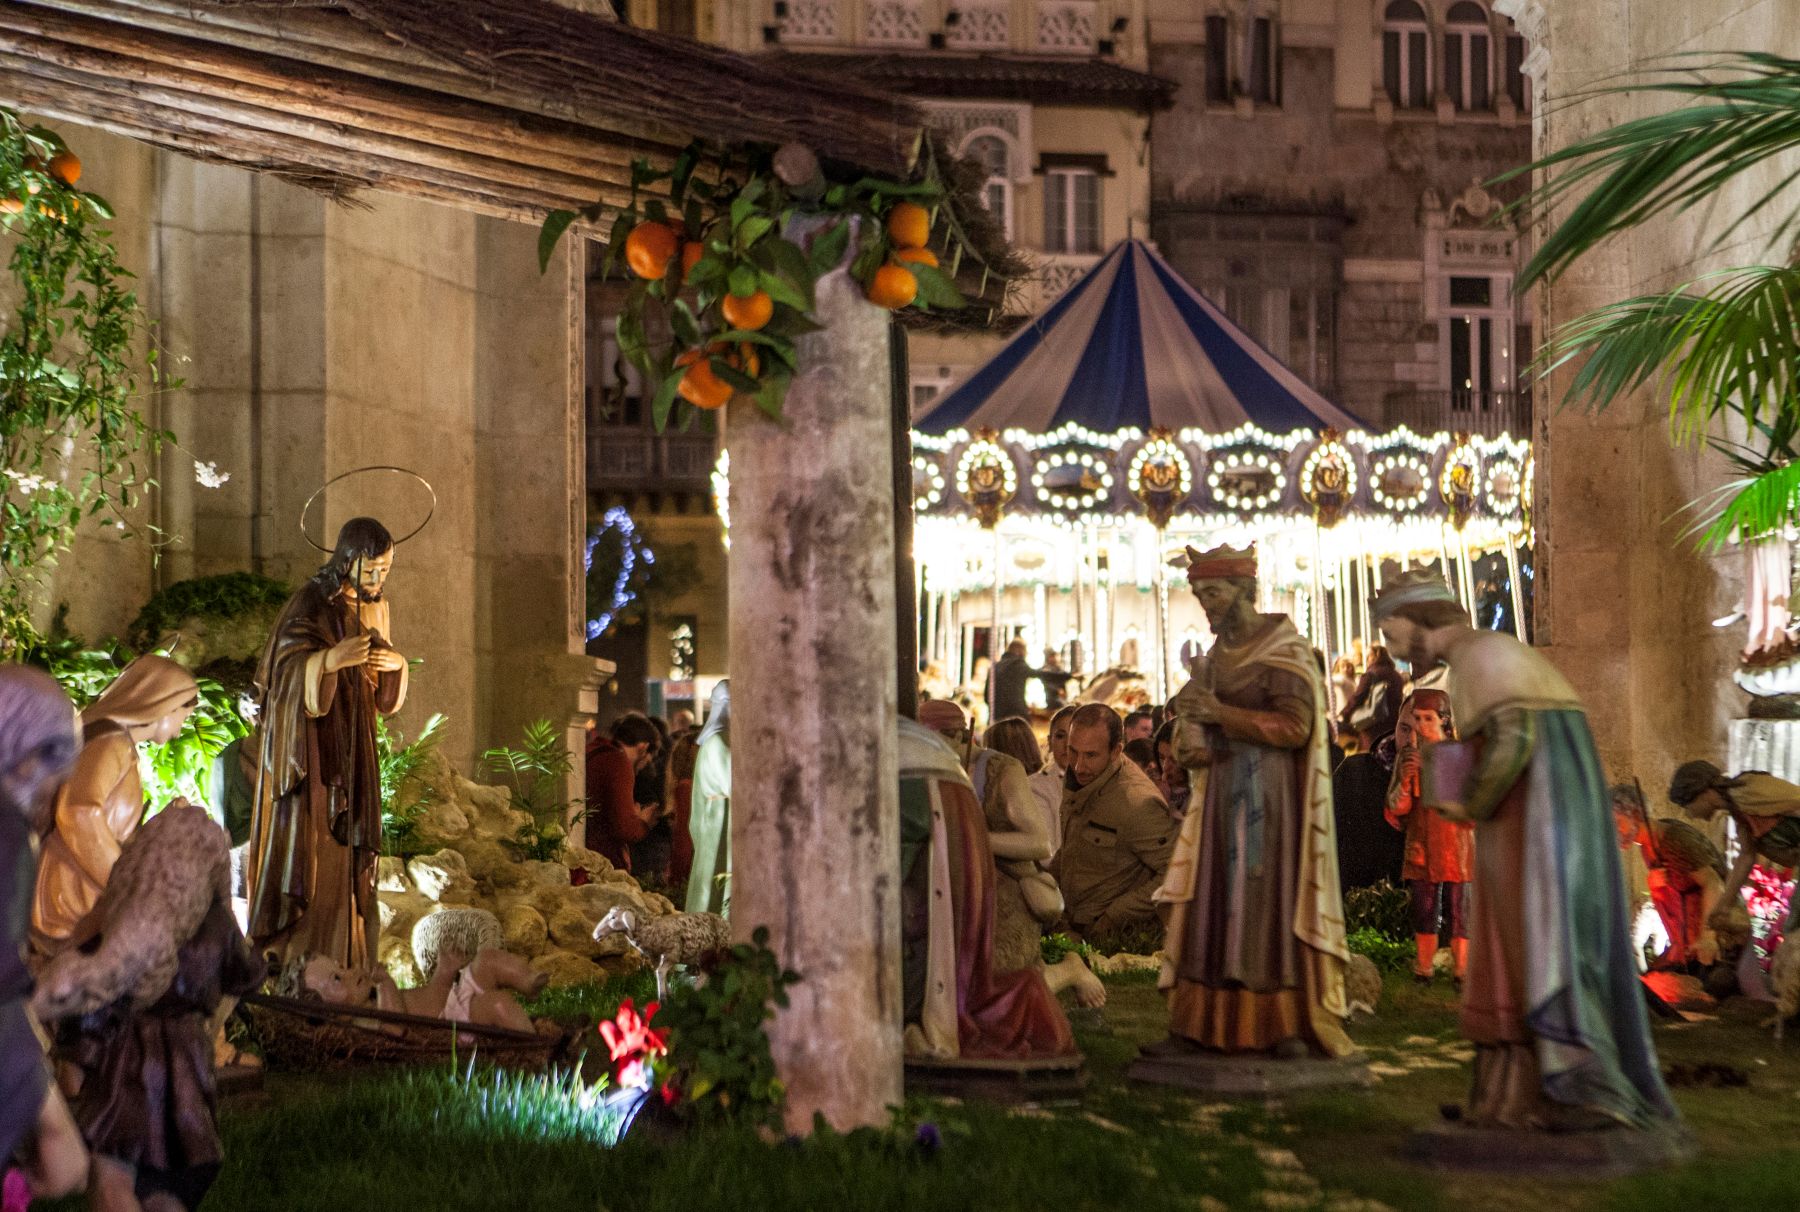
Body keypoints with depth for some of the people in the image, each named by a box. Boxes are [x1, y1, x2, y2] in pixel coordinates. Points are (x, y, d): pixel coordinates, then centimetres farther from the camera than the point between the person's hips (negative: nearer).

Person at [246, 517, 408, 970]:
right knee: (311, 845, -8)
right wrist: (330, 659, -40)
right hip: (312, 747, -7)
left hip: (353, 751, 7)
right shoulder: (310, 604, -11)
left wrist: (397, 664, -8)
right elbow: (289, 672, -21)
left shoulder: (374, 608, 10)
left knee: (349, 856, 7)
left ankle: (345, 963, 13)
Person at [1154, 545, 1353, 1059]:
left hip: (1271, 800, -7)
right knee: (1211, 906, 3)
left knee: (1272, 900, -6)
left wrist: (1221, 714, -20)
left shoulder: (1285, 650, -7)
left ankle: (1290, 1027, 0)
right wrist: (1190, 744, -4)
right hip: (1222, 797, 7)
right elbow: (1197, 722, 19)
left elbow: (1295, 726, -17)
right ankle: (1199, 1027, 4)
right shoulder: (1218, 655, 15)